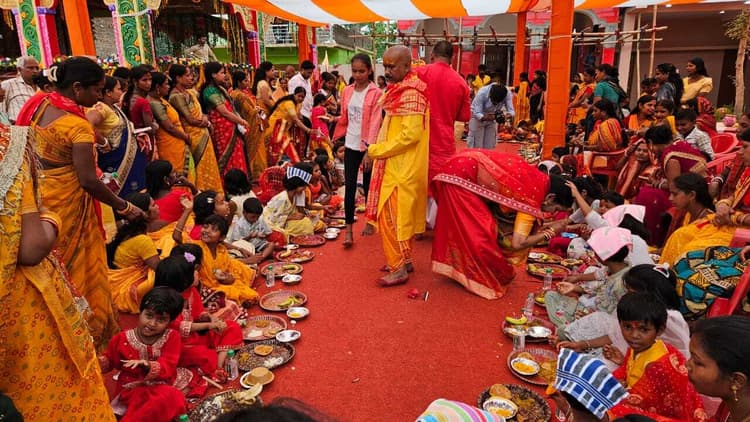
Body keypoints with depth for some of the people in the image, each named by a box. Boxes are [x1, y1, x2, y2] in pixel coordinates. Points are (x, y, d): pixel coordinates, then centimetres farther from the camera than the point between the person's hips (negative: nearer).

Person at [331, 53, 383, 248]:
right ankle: (349, 229, 3)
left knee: (368, 186, 9)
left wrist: (370, 151, -19)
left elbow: (375, 123, -14)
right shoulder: (347, 91, 6)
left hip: (367, 146, -3)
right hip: (351, 145, 4)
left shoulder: (376, 93, -9)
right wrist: (337, 139, 15)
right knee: (349, 186, -1)